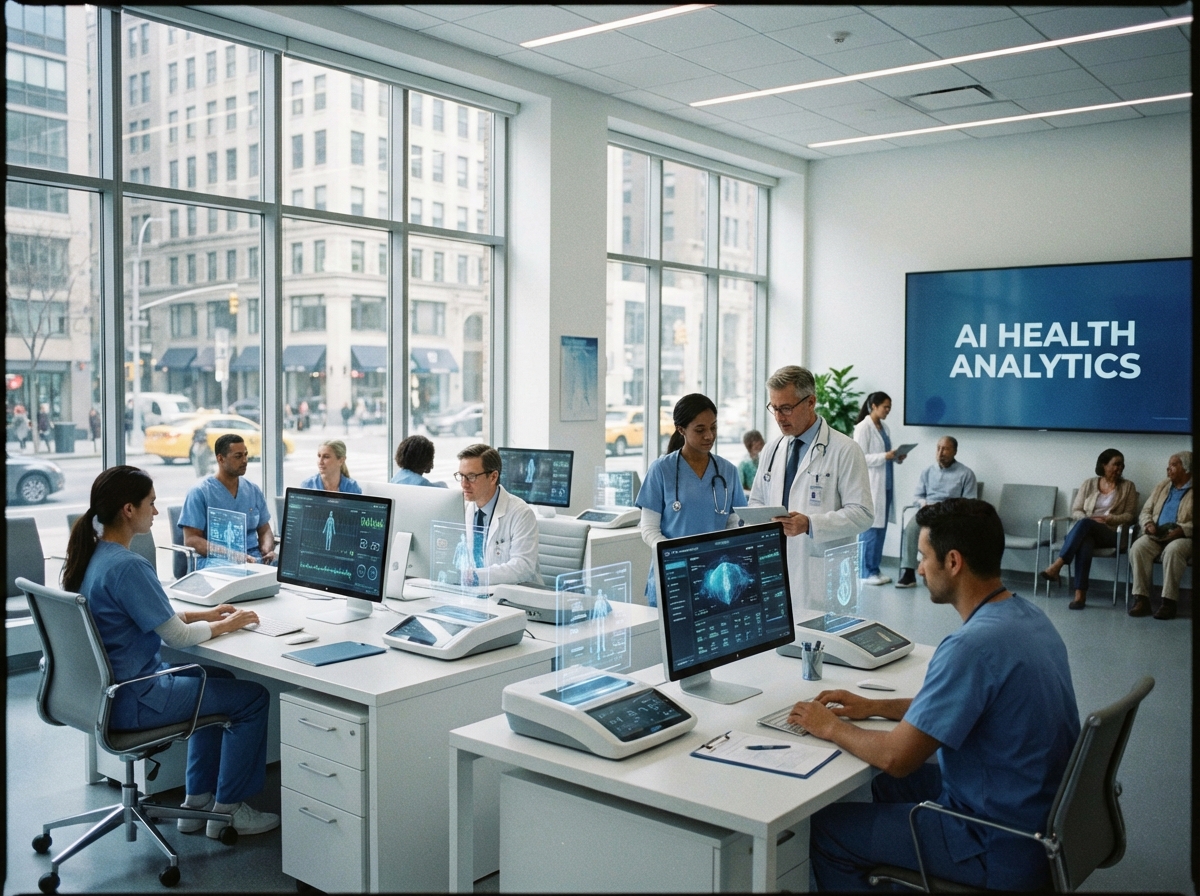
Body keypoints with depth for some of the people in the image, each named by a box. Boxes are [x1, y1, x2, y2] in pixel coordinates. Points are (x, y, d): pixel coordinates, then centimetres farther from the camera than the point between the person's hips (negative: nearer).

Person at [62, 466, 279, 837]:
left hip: (101, 689, 10)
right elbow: (177, 636, -21)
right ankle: (228, 810, 14)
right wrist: (226, 625, -4)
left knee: (218, 679, 26)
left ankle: (198, 800, 30)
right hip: (130, 702, -10)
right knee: (253, 697, 1)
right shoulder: (128, 566, -26)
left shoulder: (91, 555, 4)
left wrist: (205, 614, 11)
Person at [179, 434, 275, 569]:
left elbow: (265, 531, 21)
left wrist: (267, 551, -4)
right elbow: (191, 539, -7)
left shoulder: (253, 490, 15)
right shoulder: (200, 492, 0)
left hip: (254, 559, 6)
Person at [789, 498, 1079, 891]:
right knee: (883, 788, 24)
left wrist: (831, 728, -7)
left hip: (1005, 848, -9)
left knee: (825, 829, 2)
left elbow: (897, 757, -24)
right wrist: (874, 706, 11)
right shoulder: (1025, 613, 1)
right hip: (1041, 811, 9)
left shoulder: (973, 645, -29)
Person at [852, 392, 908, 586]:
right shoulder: (863, 428, -9)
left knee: (881, 527, 9)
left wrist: (896, 457, 1)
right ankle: (866, 572, 2)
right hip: (870, 485, -8)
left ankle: (875, 569, 16)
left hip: (885, 484, 8)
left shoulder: (885, 428, 15)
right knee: (870, 528, -5)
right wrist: (884, 456, -21)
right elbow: (860, 458, -14)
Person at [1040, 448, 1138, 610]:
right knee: (1084, 543, -39)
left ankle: (1057, 566, -46)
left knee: (1084, 524, -37)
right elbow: (1075, 510, 12)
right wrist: (1089, 519, -9)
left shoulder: (1127, 486, 11)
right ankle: (1080, 594, -47)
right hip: (1086, 530, 1)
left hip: (1111, 534, -1)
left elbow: (1130, 515, 6)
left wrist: (1108, 519, -11)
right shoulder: (1088, 484, 15)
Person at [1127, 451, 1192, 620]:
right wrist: (1148, 523, -2)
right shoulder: (1162, 486, 20)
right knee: (1138, 547, -28)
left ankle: (1169, 601, -33)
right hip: (1156, 535, 5)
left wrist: (1182, 529, -22)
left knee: (1172, 550, -38)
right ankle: (1141, 598, -29)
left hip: (1184, 537, -4)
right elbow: (1145, 512, 20)